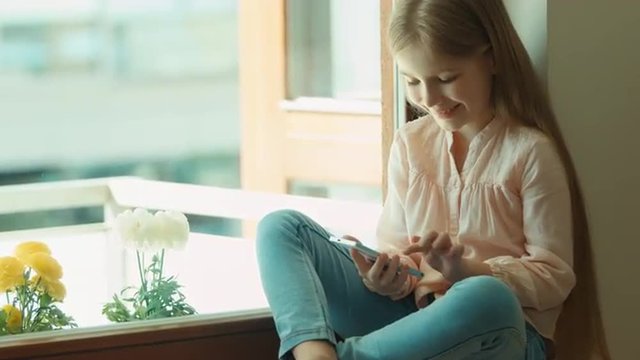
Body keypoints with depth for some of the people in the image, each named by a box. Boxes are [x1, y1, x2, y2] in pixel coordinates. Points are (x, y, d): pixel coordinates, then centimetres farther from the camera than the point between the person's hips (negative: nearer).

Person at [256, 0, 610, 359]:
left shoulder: (531, 151, -5)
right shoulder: (410, 142, 10)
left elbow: (555, 277, -5)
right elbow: (396, 245, 13)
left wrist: (470, 271, -20)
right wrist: (393, 277, -11)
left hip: (497, 330, -5)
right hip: (413, 315, 5)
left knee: (486, 298, -43)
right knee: (282, 227, -8)